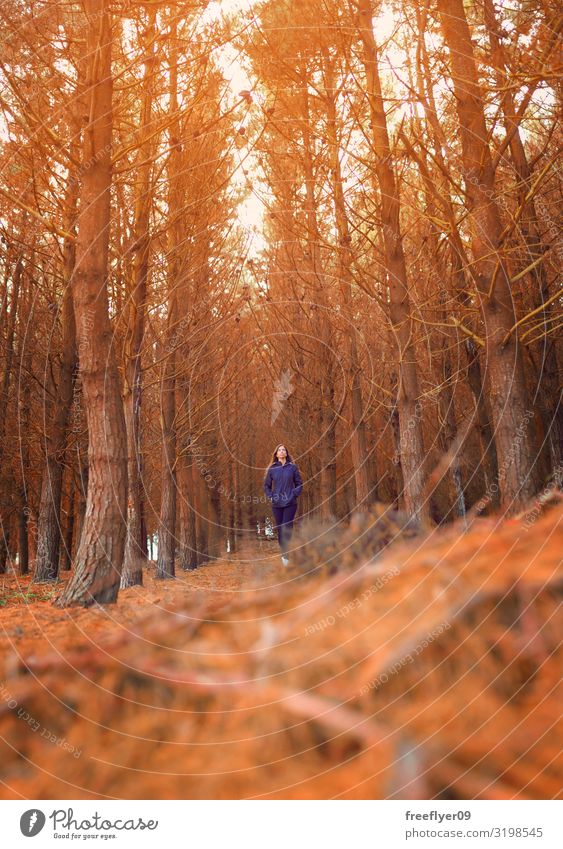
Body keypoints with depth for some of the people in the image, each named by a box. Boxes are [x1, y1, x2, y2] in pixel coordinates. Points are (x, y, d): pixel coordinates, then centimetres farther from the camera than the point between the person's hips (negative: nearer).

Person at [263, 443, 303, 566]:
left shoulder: (293, 467, 2)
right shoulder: (272, 468, 6)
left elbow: (299, 483, 7)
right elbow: (266, 485, 14)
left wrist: (295, 494, -4)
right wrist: (270, 496, 1)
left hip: (290, 503, -2)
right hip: (276, 504, 2)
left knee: (287, 528, -8)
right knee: (279, 529, 6)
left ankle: (286, 555, -5)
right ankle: (284, 554, 19)